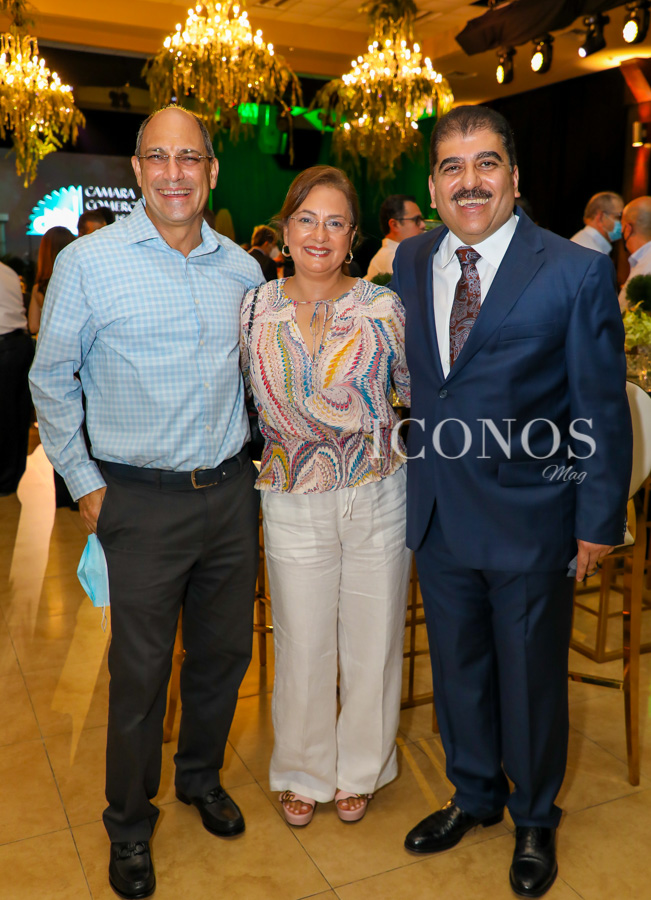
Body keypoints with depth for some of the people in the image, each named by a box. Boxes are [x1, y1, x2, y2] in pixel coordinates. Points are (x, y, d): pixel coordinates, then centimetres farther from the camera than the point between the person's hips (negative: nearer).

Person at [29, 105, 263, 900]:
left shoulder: (242, 268, 4)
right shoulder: (87, 262, -8)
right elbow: (51, 381, 0)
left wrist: (260, 455, 13)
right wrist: (83, 483, -2)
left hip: (231, 493, 4)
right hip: (142, 503, -4)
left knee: (225, 650, 17)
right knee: (140, 671, 7)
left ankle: (201, 776, 43)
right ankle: (129, 824, 31)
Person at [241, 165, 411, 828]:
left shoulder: (383, 308, -4)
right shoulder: (254, 309, -1)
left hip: (379, 499, 0)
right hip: (294, 506, 1)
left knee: (372, 640, 14)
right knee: (301, 646, 13)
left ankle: (359, 768, 40)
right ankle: (303, 772, 39)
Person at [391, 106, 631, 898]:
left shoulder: (577, 272, -11)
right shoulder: (409, 264, 2)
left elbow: (603, 410, -8)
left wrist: (599, 520, -7)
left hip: (532, 521, -4)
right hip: (438, 514, 4)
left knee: (531, 678, 14)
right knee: (457, 669, 20)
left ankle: (535, 820, 41)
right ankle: (474, 796, 46)